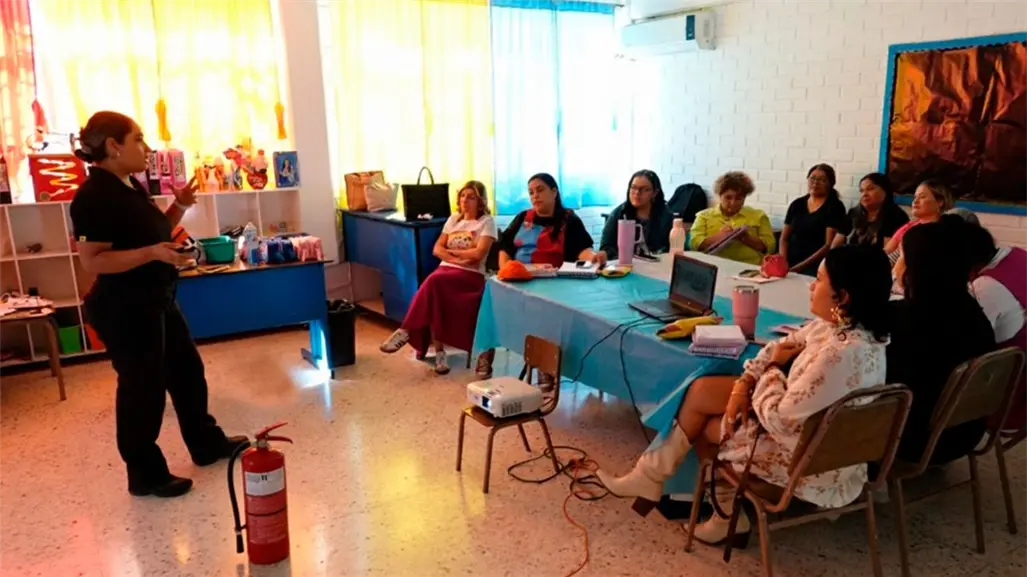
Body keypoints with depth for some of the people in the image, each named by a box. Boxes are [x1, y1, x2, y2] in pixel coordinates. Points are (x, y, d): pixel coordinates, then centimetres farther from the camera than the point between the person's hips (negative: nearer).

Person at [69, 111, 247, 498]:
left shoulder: (130, 187, 9)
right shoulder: (95, 197, -20)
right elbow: (92, 261, -24)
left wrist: (179, 208, 3)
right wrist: (152, 253, -32)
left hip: (156, 301, 10)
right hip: (124, 309, -10)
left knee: (187, 369, 18)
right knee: (143, 388, 1)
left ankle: (207, 443, 35)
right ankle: (145, 474, 18)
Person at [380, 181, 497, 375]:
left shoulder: (487, 222, 2)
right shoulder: (453, 219, 19)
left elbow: (478, 254, -12)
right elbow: (437, 249, 13)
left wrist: (451, 251, -1)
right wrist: (454, 258, -7)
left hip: (471, 275, -5)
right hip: (446, 270, 5)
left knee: (434, 281, -36)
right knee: (435, 290, -33)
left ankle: (405, 331, -30)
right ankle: (439, 352, -32)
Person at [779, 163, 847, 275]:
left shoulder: (835, 207, 0)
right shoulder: (796, 204, 13)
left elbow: (830, 245, -8)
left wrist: (799, 267, -14)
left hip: (816, 268, -3)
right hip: (790, 265, 3)